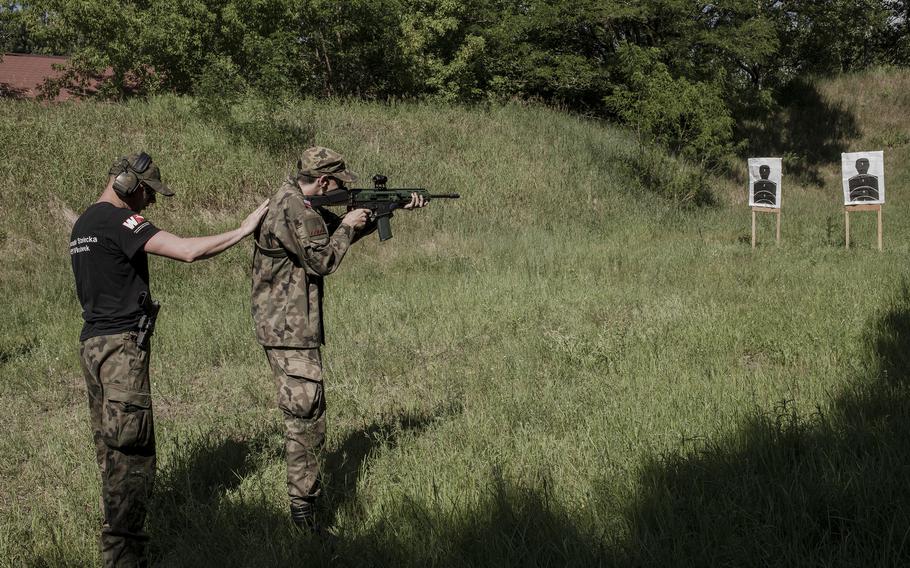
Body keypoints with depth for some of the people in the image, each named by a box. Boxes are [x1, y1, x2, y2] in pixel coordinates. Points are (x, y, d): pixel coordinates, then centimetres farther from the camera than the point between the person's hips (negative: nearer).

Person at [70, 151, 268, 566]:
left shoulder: (83, 223, 17)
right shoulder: (117, 220, -13)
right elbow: (187, 251, -23)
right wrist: (243, 230, -13)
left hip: (93, 344, 10)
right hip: (121, 345, -10)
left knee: (113, 454, 14)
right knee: (132, 454, -6)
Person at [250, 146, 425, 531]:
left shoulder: (304, 205, 14)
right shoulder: (292, 210, -19)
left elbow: (344, 230, 22)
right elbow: (323, 261, -18)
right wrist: (347, 226, -4)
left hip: (289, 326, 11)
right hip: (288, 329, -11)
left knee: (307, 413, 19)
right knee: (305, 415, -8)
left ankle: (304, 490, 30)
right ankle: (303, 506, -3)